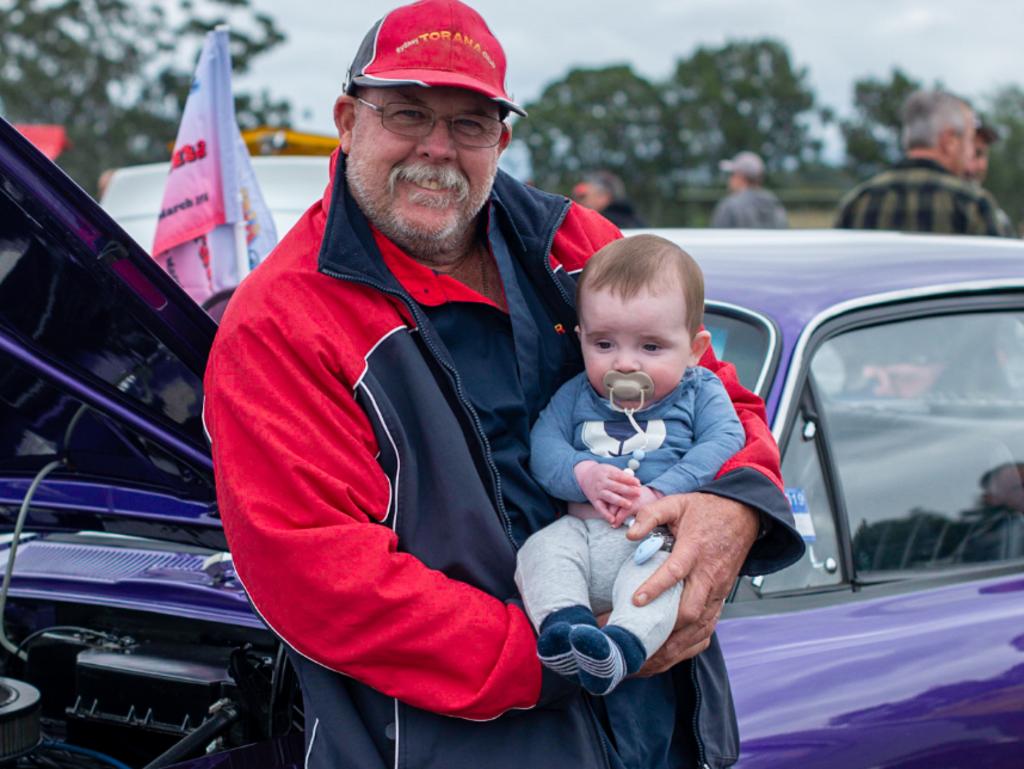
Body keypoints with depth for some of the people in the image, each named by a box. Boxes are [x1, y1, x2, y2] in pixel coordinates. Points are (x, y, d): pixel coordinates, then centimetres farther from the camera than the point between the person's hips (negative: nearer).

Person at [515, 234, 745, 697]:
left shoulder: (700, 392, 12)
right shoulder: (576, 395, 19)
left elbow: (724, 443, -4)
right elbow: (543, 445, 8)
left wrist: (659, 493, -17)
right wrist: (583, 474, -14)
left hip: (660, 536, -3)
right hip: (581, 531, 3)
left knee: (661, 565, -36)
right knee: (541, 550, -25)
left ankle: (624, 646, -56)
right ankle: (564, 621, -46)